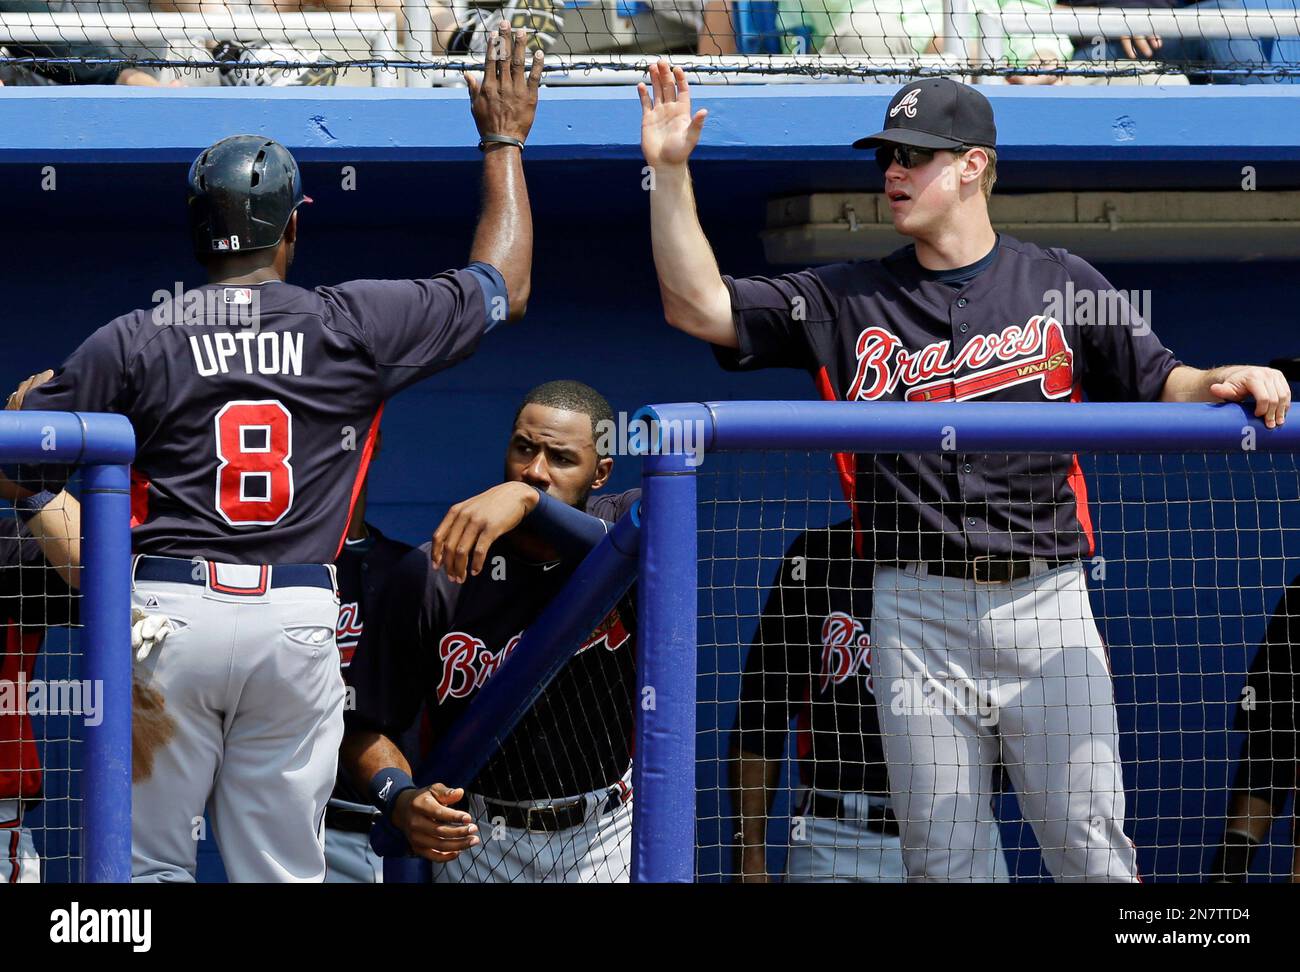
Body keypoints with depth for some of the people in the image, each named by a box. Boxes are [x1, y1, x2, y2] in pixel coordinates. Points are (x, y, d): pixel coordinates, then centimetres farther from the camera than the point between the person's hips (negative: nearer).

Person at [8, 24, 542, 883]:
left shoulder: (133, 342, 1)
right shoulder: (353, 325, 4)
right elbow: (503, 287, 17)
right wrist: (504, 142, 28)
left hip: (167, 616, -1)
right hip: (296, 624, 1)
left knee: (146, 862, 6)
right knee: (280, 874, 7)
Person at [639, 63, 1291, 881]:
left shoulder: (1061, 285, 8)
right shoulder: (848, 301, 9)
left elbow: (1159, 387, 10)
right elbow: (699, 306, 4)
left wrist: (1231, 381, -12)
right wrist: (671, 172, -4)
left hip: (1046, 605, -1)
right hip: (918, 619, 1)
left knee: (1091, 846, -5)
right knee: (939, 858, 2)